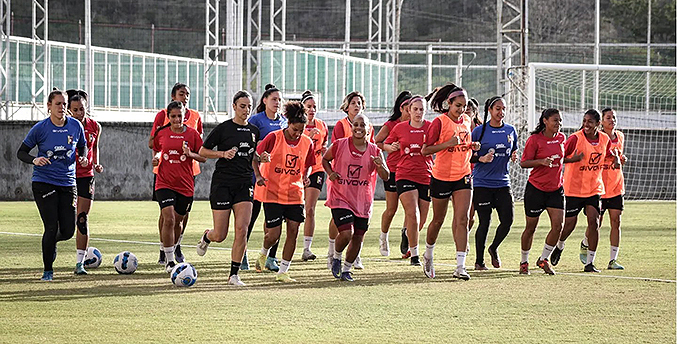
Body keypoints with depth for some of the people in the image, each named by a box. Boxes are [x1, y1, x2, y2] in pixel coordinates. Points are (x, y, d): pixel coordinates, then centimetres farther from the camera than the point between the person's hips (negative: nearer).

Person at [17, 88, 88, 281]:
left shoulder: (75, 126, 1)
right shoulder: (40, 128, -6)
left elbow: (82, 147, 18)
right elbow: (21, 152, 0)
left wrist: (83, 157, -5)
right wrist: (34, 160, -20)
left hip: (67, 183, 3)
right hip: (43, 183, -3)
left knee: (68, 231, -1)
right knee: (52, 228, -10)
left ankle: (49, 242, 35)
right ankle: (48, 270, 7)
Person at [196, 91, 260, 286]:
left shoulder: (254, 131, 11)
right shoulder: (223, 128, -3)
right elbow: (203, 151, 1)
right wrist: (223, 154, -14)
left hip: (244, 184, 3)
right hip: (222, 183, -3)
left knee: (242, 230, -12)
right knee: (220, 236, -2)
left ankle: (234, 274, -4)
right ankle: (206, 237, 36)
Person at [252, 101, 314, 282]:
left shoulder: (307, 143, 3)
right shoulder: (274, 137, -9)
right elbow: (255, 157, -1)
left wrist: (305, 178, -3)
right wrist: (258, 175, -16)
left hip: (295, 193, 4)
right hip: (272, 192, -4)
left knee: (293, 230, -5)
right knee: (274, 234, -6)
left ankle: (283, 272, 4)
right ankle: (264, 254, 29)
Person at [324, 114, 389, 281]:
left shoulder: (374, 151, 0)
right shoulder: (339, 145, -4)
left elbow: (386, 177, -1)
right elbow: (325, 159, 14)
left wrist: (380, 166, -23)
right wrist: (330, 173, -5)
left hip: (363, 201, 3)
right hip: (341, 198, -3)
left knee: (358, 237, 6)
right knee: (346, 233, -17)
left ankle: (346, 270, 26)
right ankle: (337, 257, 14)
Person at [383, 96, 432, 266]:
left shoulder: (431, 127, 3)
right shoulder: (400, 128, 6)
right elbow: (386, 144, 19)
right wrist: (392, 147, -3)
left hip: (426, 177, 1)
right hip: (405, 175, -1)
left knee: (421, 221, 7)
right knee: (413, 214, -18)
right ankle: (414, 254, -16)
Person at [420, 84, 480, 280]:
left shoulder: (466, 121, 6)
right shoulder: (439, 122, -11)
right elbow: (425, 150, -13)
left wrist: (472, 146, 2)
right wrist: (448, 143, -24)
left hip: (463, 177, 4)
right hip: (442, 176, -4)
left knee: (462, 220, -9)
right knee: (438, 220, 9)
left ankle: (460, 266, -13)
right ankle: (428, 255, 35)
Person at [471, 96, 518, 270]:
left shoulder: (510, 130, 8)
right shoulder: (479, 131, -3)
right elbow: (469, 156, 0)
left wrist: (514, 156, -1)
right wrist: (482, 159, -18)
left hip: (503, 182, 4)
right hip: (482, 183, -4)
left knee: (508, 219, -7)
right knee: (484, 222, -4)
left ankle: (494, 248, 20)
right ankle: (479, 260, 10)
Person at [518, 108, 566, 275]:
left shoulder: (561, 138, 6)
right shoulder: (534, 139, -11)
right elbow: (523, 163, -12)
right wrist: (542, 161, -25)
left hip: (556, 189, 5)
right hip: (536, 188, -5)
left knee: (558, 225, -9)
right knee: (531, 227, 5)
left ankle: (543, 259, 7)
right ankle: (524, 262, 22)